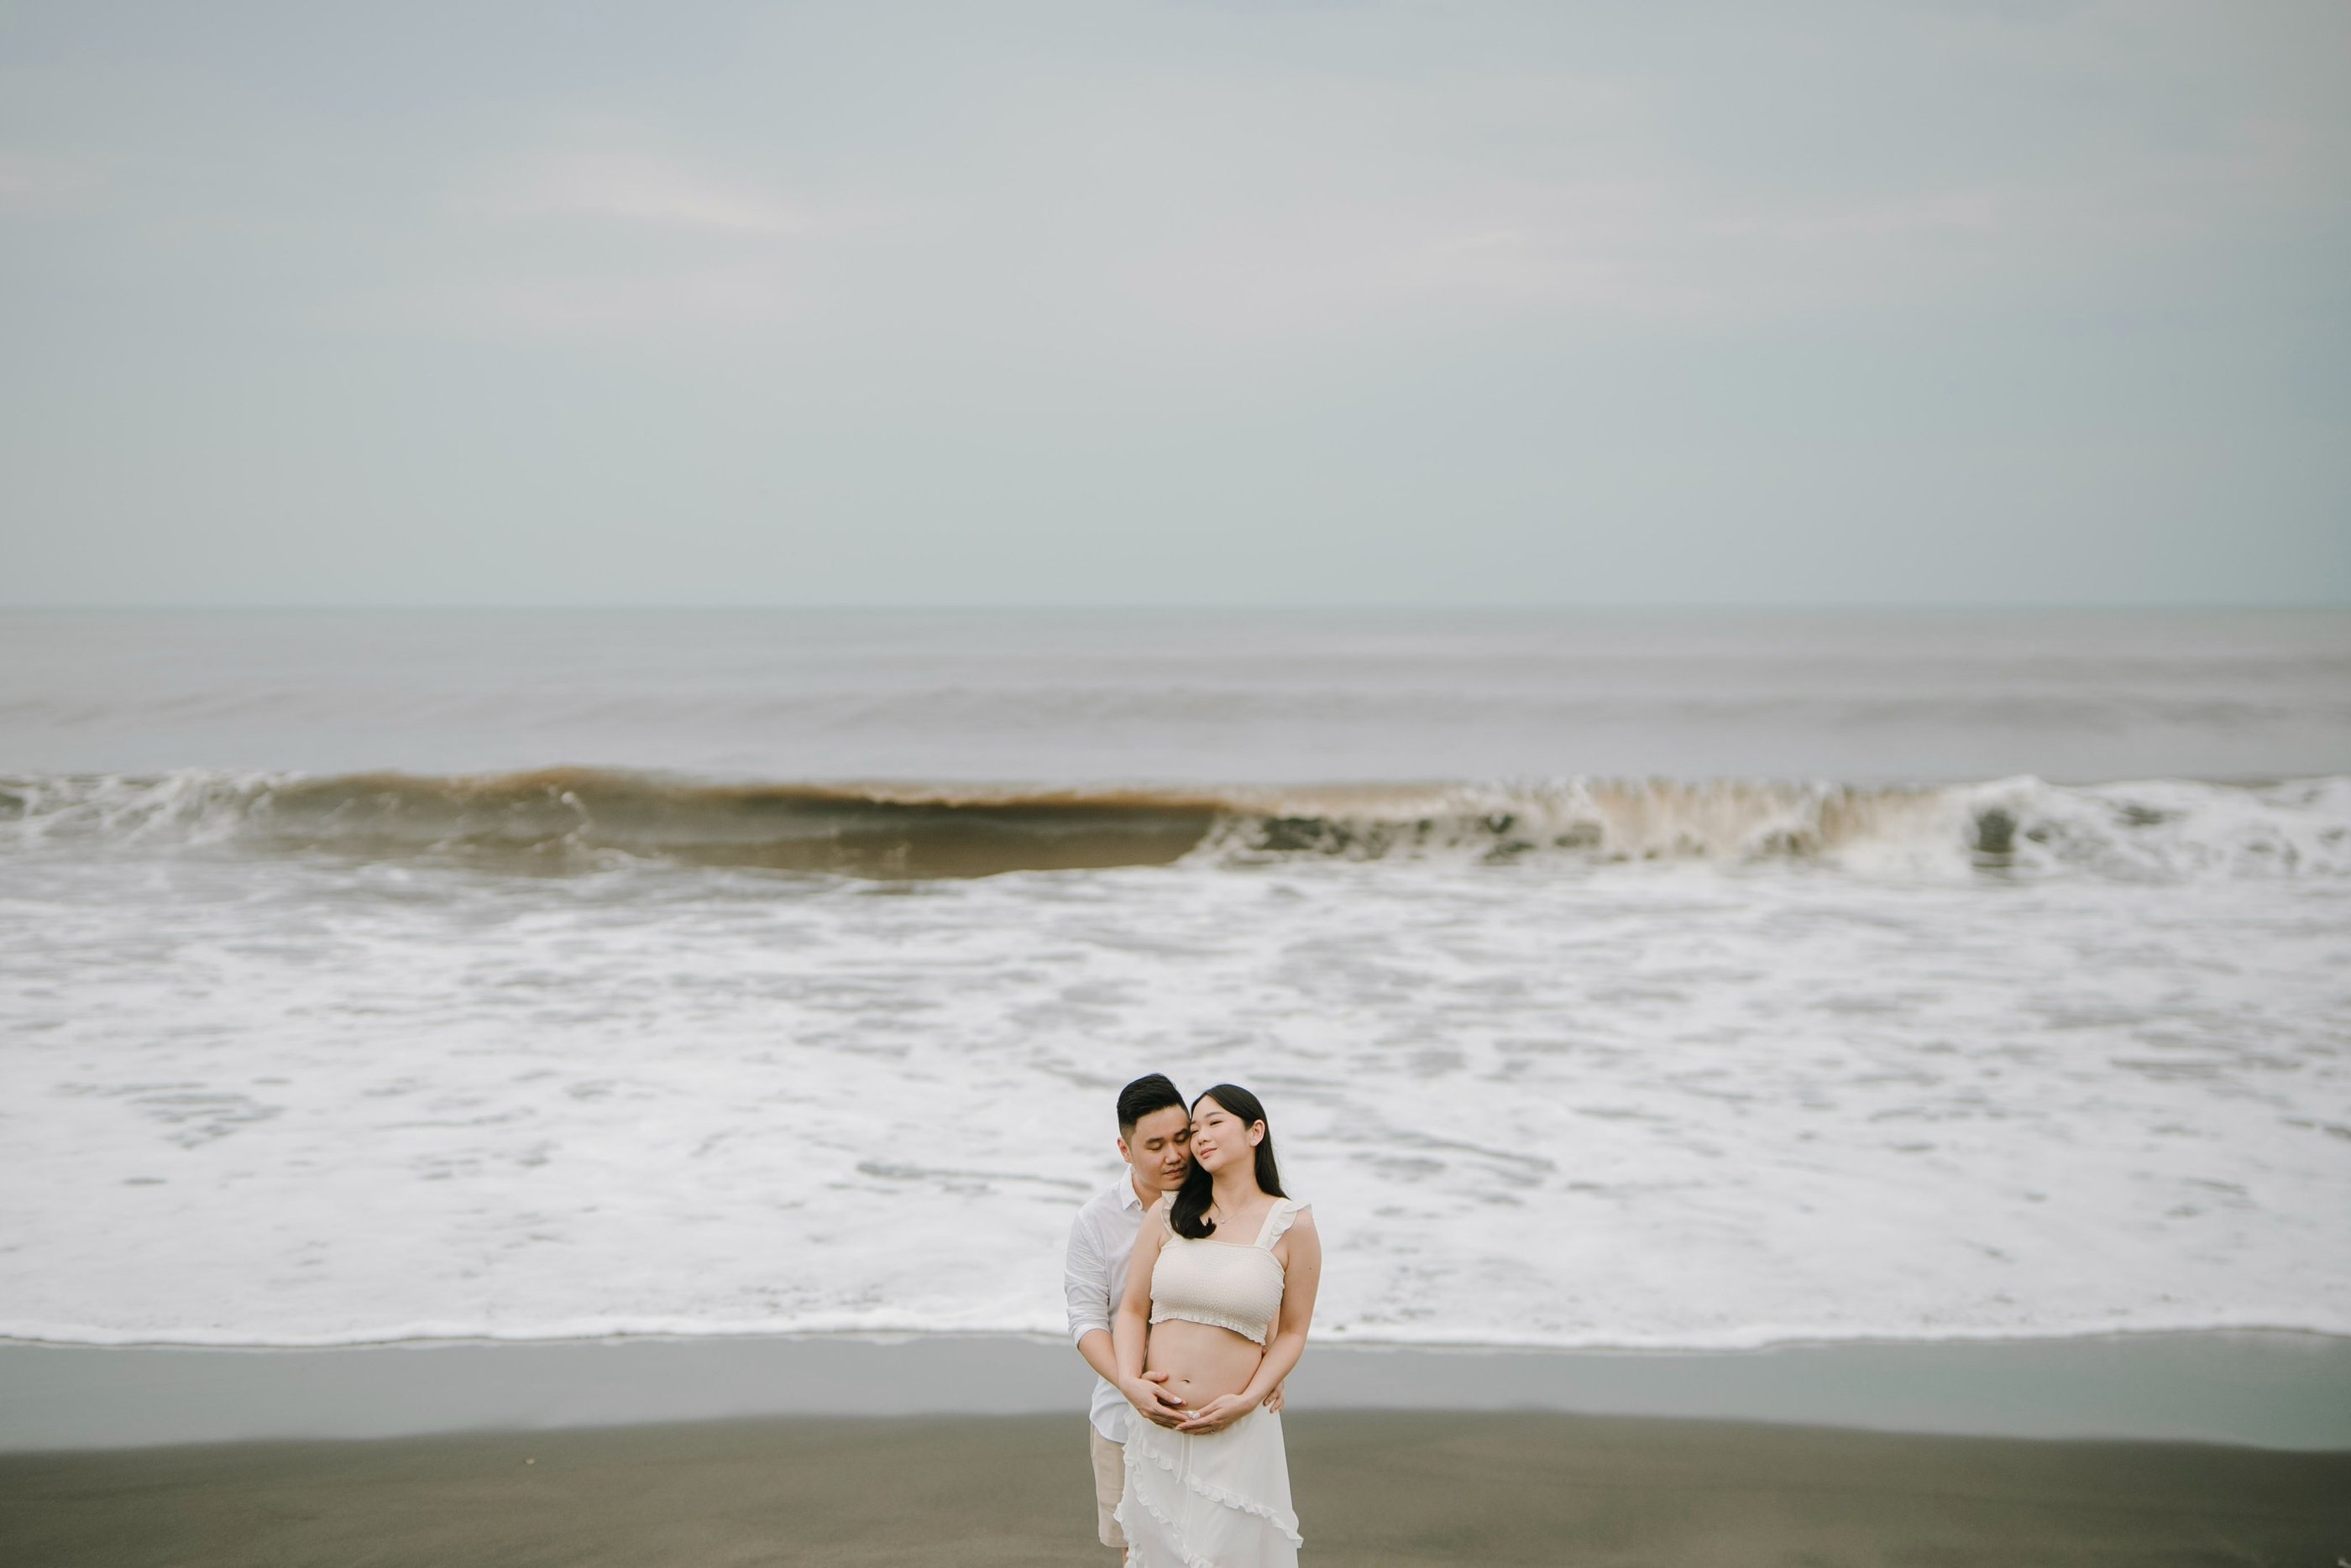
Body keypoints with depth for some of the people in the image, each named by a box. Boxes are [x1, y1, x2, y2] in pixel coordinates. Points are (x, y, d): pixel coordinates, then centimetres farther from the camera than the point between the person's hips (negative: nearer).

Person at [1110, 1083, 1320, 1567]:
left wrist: (1247, 1400, -12)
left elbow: (1292, 1331, 1)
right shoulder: (1167, 1214, 6)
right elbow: (1132, 1309, 7)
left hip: (1236, 1433, -3)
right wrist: (1130, 1382, -9)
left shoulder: (1291, 1226, -1)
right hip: (1156, 1424, 3)